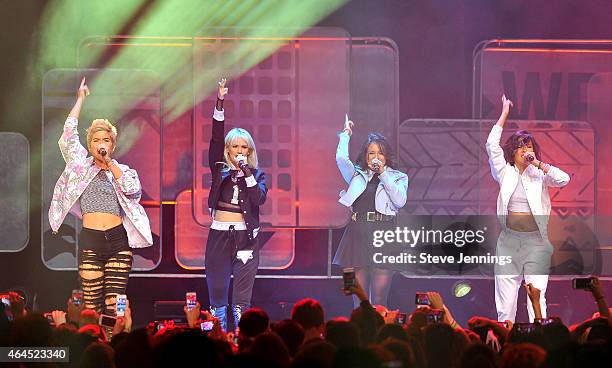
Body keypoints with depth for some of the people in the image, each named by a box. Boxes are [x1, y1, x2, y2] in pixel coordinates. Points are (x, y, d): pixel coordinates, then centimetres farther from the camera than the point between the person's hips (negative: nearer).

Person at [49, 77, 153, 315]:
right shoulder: (81, 165, 13)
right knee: (91, 306, -6)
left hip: (118, 240, 0)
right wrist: (81, 99, 8)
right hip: (90, 241, 0)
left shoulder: (122, 171, 15)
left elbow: (132, 189, -6)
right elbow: (69, 134, 4)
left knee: (114, 305, -6)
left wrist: (110, 163, 0)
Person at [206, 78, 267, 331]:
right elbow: (216, 138, -3)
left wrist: (247, 173, -16)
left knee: (242, 299, -2)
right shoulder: (219, 169, 7)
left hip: (246, 237, -1)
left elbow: (259, 199, -9)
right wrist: (219, 104, -13)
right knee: (217, 296, 2)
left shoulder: (257, 175, 8)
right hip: (219, 235, 1)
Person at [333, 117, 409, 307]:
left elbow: (400, 201, -5)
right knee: (359, 300, 0)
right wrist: (346, 134, 15)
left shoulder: (397, 177, 11)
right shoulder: (357, 175, 17)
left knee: (379, 300, -5)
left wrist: (383, 174, -4)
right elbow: (341, 159, 3)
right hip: (357, 233, 2)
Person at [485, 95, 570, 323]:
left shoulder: (539, 174, 6)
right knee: (505, 299, -1)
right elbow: (492, 145, -3)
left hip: (536, 241, -1)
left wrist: (537, 163, -6)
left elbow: (564, 179, -9)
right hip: (509, 239, 1)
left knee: (537, 296, -4)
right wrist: (504, 114, -1)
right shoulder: (505, 172, 7)